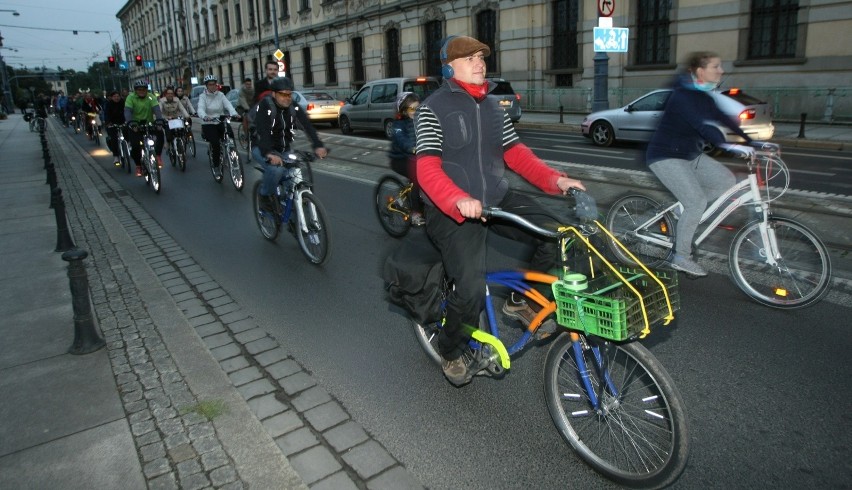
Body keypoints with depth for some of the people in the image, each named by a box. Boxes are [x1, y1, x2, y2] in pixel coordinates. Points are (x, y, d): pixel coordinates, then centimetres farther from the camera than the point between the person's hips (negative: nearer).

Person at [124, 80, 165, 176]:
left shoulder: (151, 97, -8)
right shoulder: (131, 98, -11)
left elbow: (156, 109, -22)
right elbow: (127, 111, -23)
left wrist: (159, 119, -43)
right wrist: (130, 122, -43)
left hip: (149, 123, 1)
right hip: (135, 125, -1)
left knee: (160, 133, -28)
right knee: (135, 146, -13)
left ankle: (158, 155, -13)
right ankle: (138, 166, 9)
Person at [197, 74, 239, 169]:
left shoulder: (220, 95, 4)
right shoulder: (203, 96, -3)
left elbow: (228, 105, -11)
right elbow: (201, 108, -19)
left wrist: (234, 113, -34)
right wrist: (204, 117, -43)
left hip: (221, 122, 3)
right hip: (208, 124, -3)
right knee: (215, 143, -20)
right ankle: (216, 164, -1)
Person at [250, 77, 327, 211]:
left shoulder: (294, 107, -8)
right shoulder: (265, 106, -22)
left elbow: (307, 126, -19)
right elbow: (262, 131, -36)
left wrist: (318, 145, -36)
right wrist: (269, 153, -53)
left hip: (283, 148, 5)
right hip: (261, 148, -5)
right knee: (276, 169, -32)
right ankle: (265, 196, -6)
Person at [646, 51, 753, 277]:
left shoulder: (703, 95, 8)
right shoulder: (683, 95, -20)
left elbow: (722, 118, 7)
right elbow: (702, 125, -33)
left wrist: (752, 140, 0)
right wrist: (728, 145, -44)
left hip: (690, 154, 9)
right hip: (666, 156, -9)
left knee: (728, 181, -1)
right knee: (697, 202, -15)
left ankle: (685, 210, 12)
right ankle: (681, 258, -2)